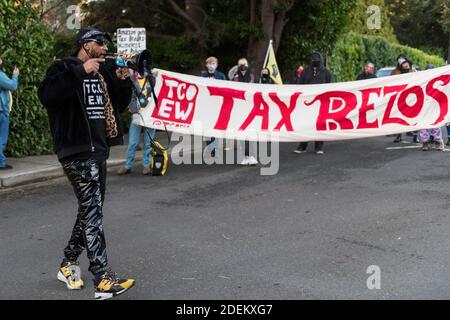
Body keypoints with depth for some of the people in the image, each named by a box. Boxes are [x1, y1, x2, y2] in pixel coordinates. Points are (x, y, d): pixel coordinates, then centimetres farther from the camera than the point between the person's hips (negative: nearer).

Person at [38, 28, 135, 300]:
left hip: (98, 150, 9)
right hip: (77, 151, -9)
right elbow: (47, 95, -25)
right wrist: (80, 71, -26)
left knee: (91, 208, 15)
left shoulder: (102, 72, 17)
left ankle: (69, 264, 29)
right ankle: (104, 280, -14)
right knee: (92, 210, -13)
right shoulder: (64, 68, -6)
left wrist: (123, 81, 4)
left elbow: (119, 106, 21)